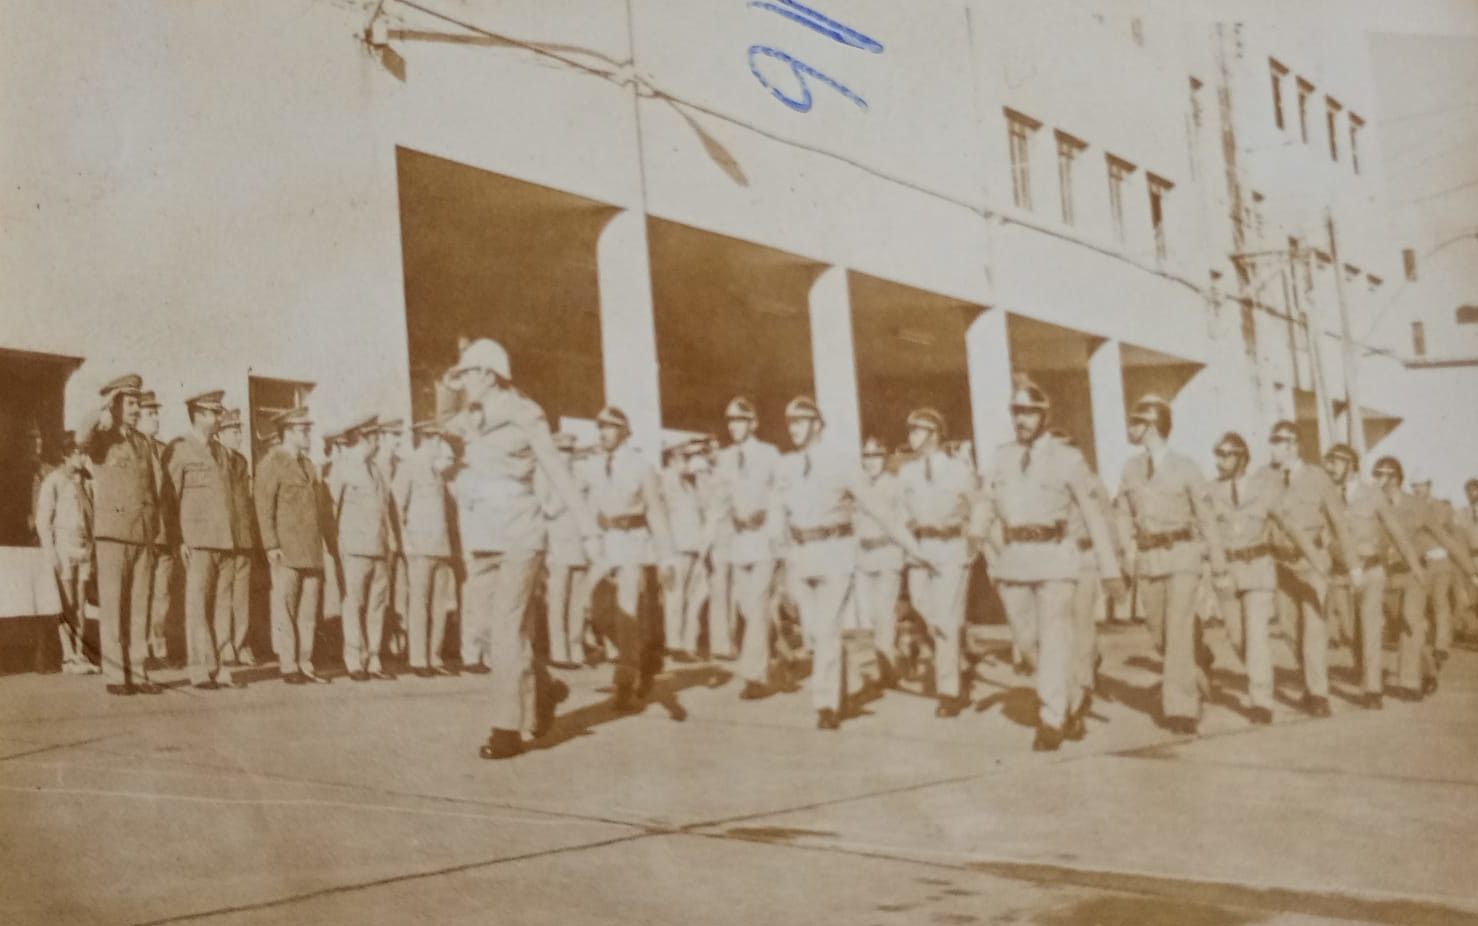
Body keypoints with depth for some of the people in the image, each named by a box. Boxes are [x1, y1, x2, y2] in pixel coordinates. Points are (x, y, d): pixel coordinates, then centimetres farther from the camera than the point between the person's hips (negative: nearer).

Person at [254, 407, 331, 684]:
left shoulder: (309, 465, 20)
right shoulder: (271, 464, -3)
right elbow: (263, 506, -10)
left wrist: (324, 541, 13)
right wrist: (271, 546, -16)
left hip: (312, 552, 7)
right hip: (287, 552, -7)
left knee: (309, 611, 7)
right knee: (285, 609, -3)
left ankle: (305, 665, 11)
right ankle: (288, 666, 1)